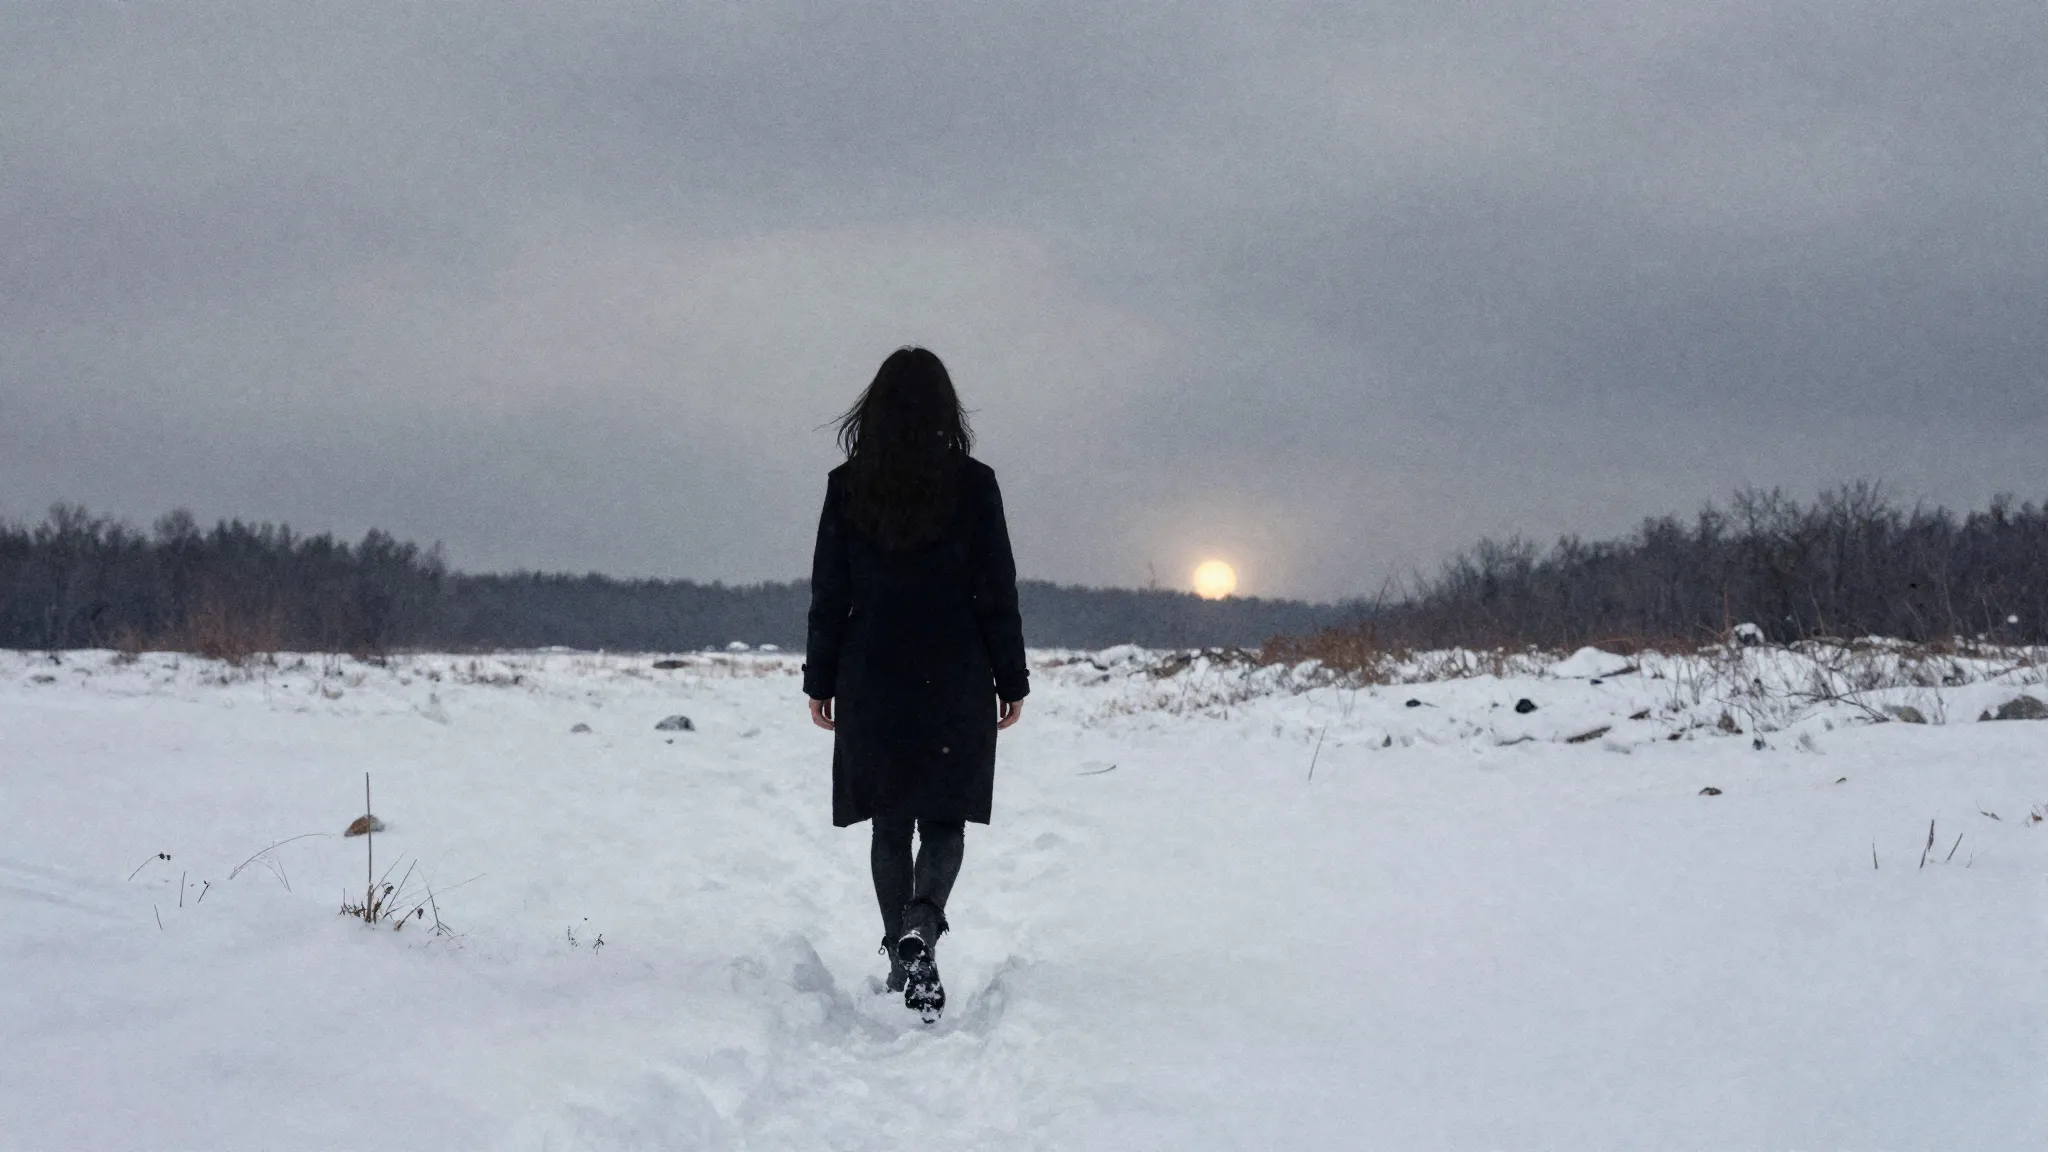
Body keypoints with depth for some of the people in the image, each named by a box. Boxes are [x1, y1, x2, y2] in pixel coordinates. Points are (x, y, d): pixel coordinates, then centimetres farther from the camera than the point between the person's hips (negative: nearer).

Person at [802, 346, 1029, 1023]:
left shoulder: (847, 486, -1)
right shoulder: (973, 484, -5)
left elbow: (828, 594, 1)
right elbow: (998, 592, -3)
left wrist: (820, 682, 9)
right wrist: (1012, 682, 4)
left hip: (872, 683, 1)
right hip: (956, 684, -1)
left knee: (889, 824, 13)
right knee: (945, 819, 5)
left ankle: (902, 954, 16)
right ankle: (922, 924, -20)